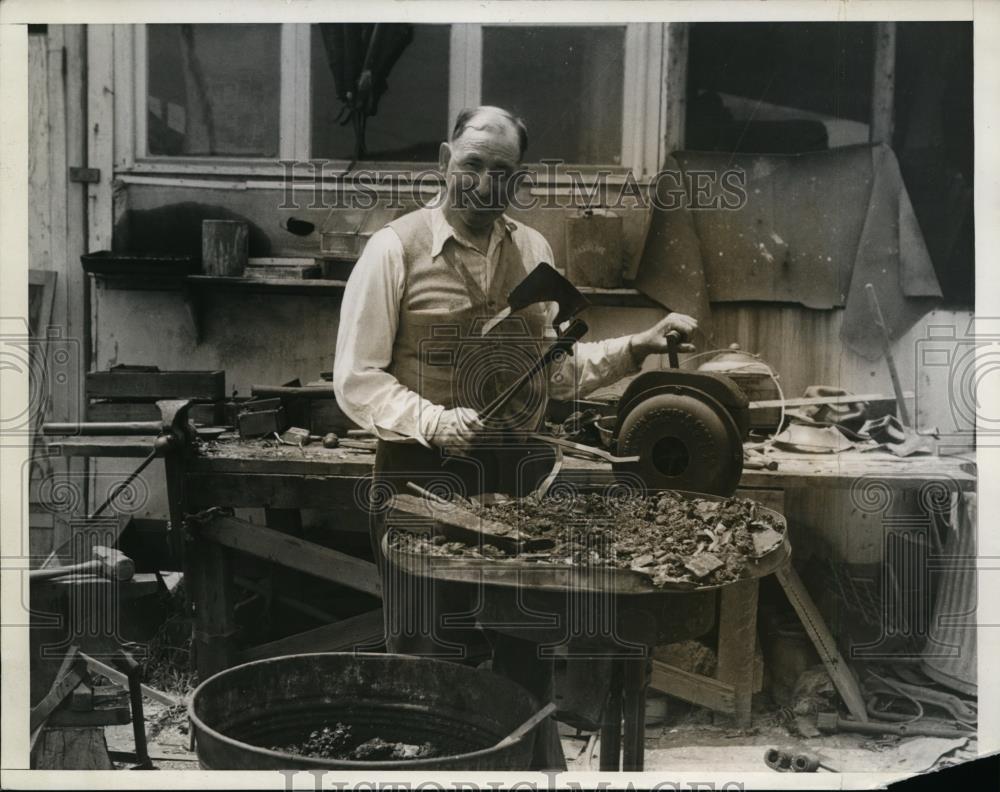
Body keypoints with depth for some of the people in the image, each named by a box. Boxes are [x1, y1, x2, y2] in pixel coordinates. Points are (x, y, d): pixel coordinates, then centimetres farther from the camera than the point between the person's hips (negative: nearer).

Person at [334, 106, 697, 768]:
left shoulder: (533, 251, 10)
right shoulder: (396, 248, -5)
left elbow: (559, 370, 15)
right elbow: (357, 381, -7)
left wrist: (636, 348, 2)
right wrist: (433, 421, -22)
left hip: (521, 475, 4)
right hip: (427, 477, -4)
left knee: (529, 659, 12)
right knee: (434, 665, 2)